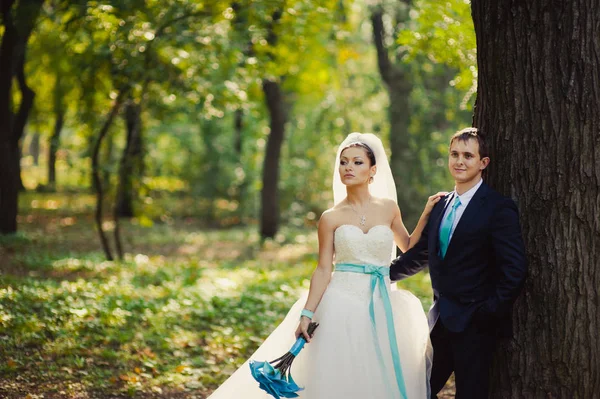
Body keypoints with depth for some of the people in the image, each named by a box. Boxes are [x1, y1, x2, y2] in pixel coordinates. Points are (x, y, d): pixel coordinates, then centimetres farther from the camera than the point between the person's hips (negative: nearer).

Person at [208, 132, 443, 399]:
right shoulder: (331, 218, 1)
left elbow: (408, 248, 20)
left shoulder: (388, 207, 6)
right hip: (344, 306, -2)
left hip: (382, 307, 2)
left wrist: (426, 214, 8)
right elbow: (323, 270, -3)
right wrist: (306, 314, -11)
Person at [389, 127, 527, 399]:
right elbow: (421, 253, 20)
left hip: (474, 324, -7)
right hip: (441, 320, 7)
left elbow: (515, 269, -16)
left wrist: (490, 313, -17)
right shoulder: (441, 205, 12)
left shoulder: (498, 208, -11)